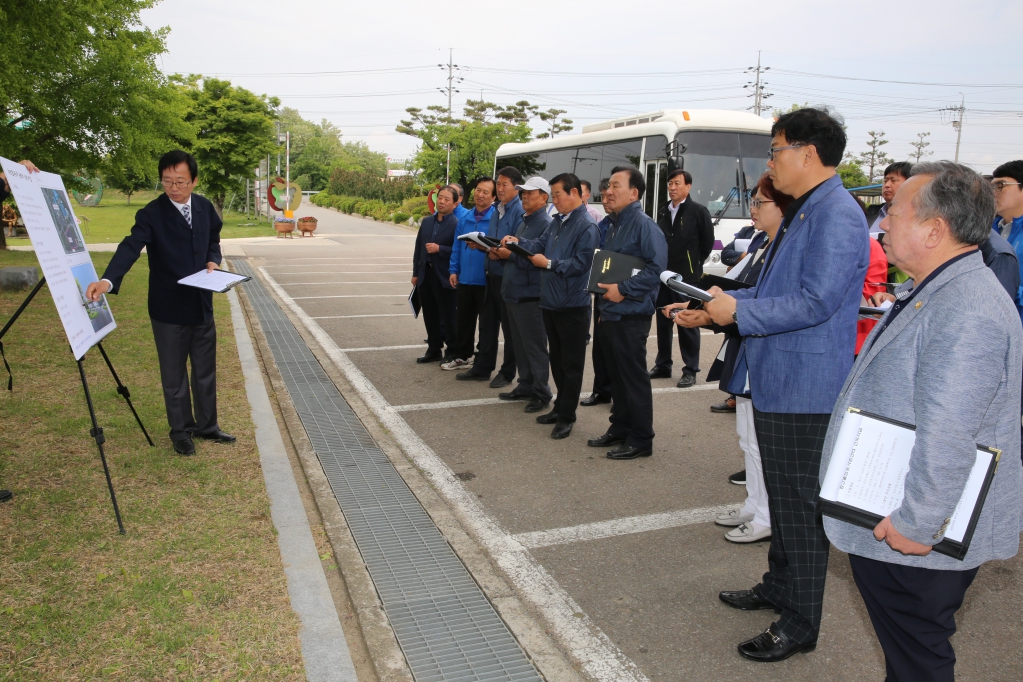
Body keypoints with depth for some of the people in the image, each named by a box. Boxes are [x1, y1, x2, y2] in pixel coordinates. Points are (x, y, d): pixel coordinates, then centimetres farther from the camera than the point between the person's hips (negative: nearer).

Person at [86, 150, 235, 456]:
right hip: (169, 310, -5)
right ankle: (181, 431, 25)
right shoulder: (151, 214, -15)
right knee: (174, 376, 8)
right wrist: (108, 280, -45)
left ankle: (207, 425, 33)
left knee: (206, 371, 16)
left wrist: (213, 261, -5)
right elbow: (131, 247, -28)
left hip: (202, 305, 5)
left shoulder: (205, 207, 2)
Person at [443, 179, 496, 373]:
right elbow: (456, 247, 13)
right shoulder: (465, 218, 11)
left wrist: (482, 246, -26)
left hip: (486, 280, -6)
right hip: (464, 279, 6)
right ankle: (462, 356, 33)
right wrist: (453, 270, 7)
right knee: (462, 320, 17)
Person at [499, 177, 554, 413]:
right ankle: (525, 386, 27)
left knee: (535, 347, 0)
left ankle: (541, 393, 9)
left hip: (531, 294, -9)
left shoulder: (546, 224, -13)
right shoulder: (522, 221, 16)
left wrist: (510, 253, -20)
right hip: (513, 292, 9)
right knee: (519, 345, 16)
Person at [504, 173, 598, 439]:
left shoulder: (587, 227, -15)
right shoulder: (557, 222, 14)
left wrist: (548, 264, -16)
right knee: (556, 359, 17)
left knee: (571, 363, 2)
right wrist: (518, 242, -7)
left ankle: (566, 417, 9)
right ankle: (560, 407, 29)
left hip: (573, 305, -9)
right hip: (550, 301, 9)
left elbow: (580, 263, -21)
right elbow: (540, 244, 9)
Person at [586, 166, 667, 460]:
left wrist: (623, 290, -21)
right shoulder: (614, 226, 14)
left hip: (631, 316, -9)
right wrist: (605, 293, 15)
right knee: (616, 375, 16)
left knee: (634, 378, -1)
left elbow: (656, 269, -22)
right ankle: (619, 429, 28)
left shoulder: (644, 225, -14)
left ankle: (640, 440, 10)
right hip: (609, 314, 9)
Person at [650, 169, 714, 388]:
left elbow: (708, 242, -2)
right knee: (663, 321, 12)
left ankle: (690, 370, 7)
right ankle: (663, 365, 23)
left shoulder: (699, 211, -5)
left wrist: (693, 263, 4)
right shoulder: (663, 211, 12)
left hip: (687, 277, -6)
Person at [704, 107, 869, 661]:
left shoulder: (839, 215, -18)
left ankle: (800, 625, 16)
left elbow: (815, 302, -26)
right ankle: (778, 587, 39)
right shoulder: (801, 213, 15)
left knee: (802, 507, 2)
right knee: (781, 498, 22)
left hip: (805, 390, -10)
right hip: (776, 382, 10)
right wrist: (722, 303, 8)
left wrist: (738, 312, -21)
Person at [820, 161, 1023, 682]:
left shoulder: (966, 312, -26)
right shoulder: (936, 295, 11)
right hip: (888, 523, 10)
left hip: (914, 541, -10)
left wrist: (915, 526, -23)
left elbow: (947, 441, -31)